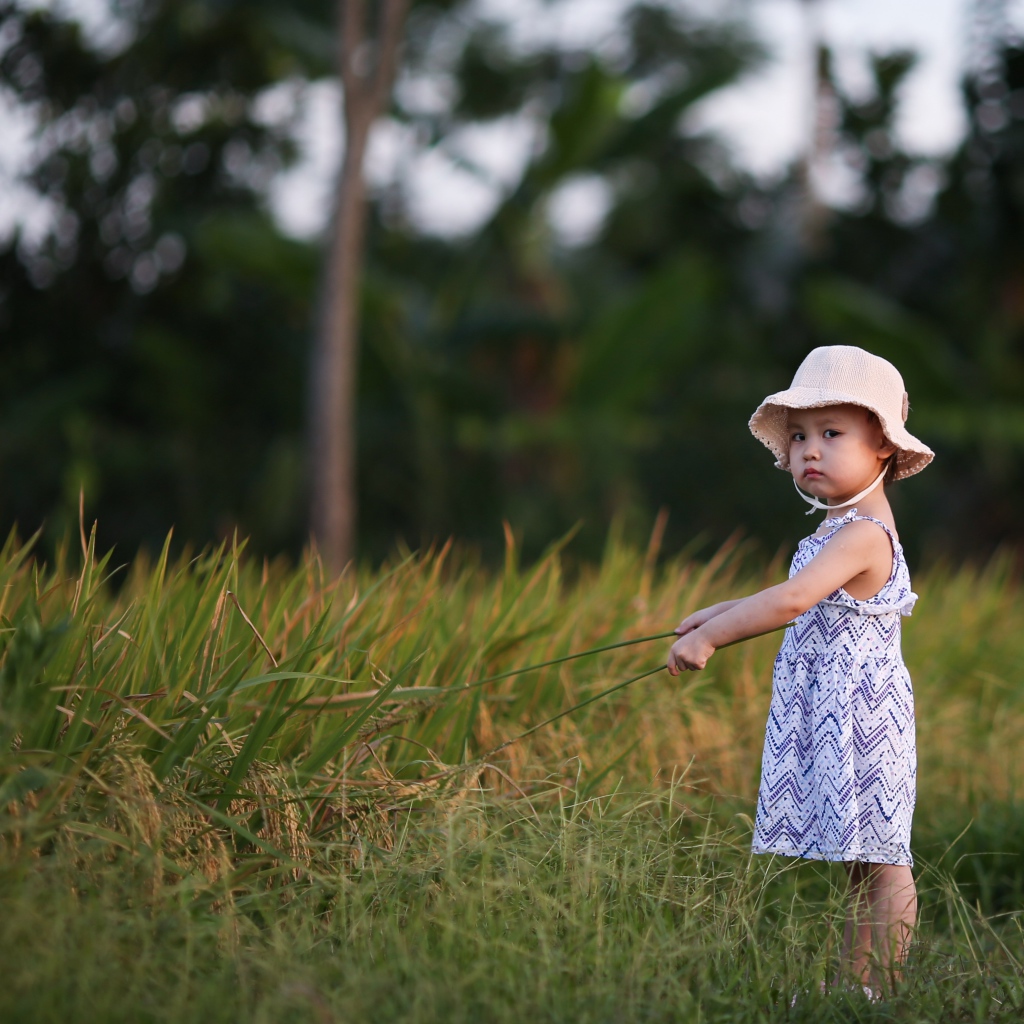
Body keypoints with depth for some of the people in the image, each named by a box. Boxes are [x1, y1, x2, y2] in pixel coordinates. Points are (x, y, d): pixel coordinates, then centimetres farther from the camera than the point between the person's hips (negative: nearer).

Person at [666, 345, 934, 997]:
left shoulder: (863, 534, -18)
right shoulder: (850, 532, 14)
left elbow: (792, 601, -29)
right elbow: (809, 601, 32)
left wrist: (709, 637, -24)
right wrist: (725, 612, 29)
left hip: (860, 717, -10)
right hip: (835, 717, 10)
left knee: (879, 864, -4)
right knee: (864, 862, 11)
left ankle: (876, 989, -1)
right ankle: (852, 985, 14)